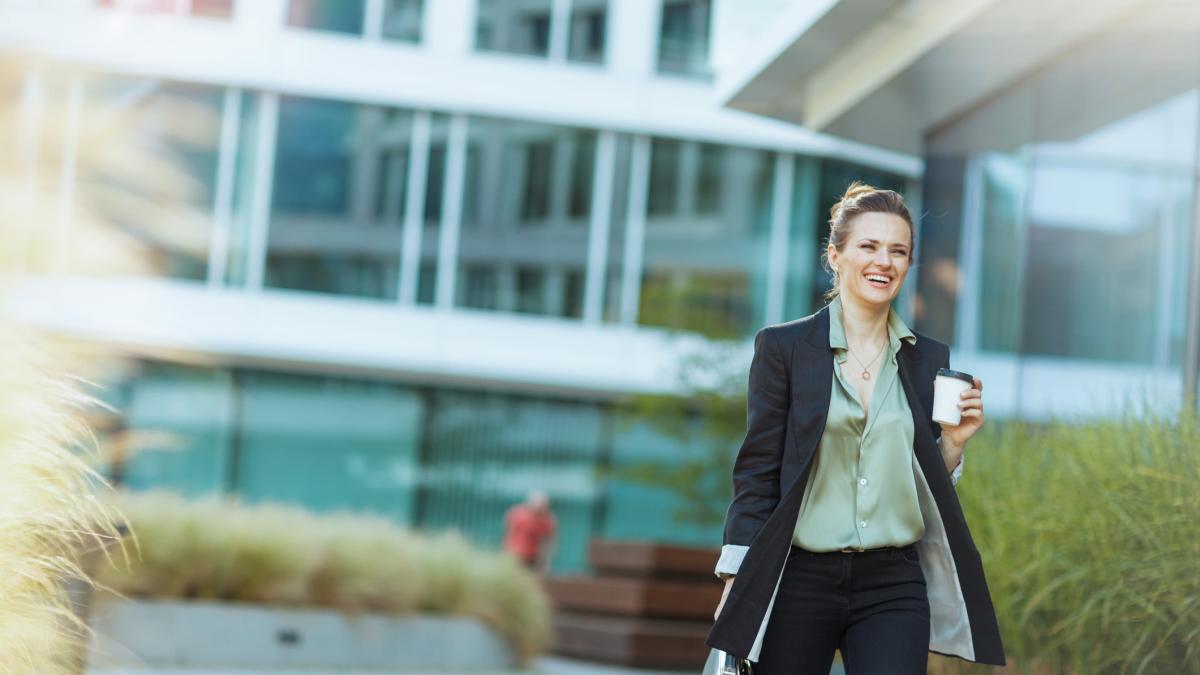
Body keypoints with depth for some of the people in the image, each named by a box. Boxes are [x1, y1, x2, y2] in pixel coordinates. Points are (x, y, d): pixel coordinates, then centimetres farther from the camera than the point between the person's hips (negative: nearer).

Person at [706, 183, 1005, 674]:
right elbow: (757, 472, -1)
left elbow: (928, 484, 15)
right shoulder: (783, 347, 0)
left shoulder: (929, 359, 9)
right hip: (799, 579, -2)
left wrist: (952, 442, -4)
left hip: (893, 586, 2)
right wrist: (736, 582, -6)